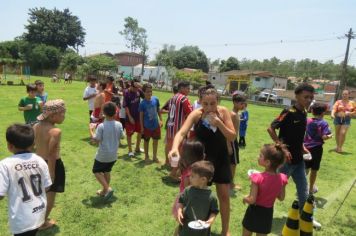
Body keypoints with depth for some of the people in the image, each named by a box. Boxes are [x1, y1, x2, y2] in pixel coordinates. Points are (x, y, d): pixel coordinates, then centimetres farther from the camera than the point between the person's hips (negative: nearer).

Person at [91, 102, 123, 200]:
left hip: (102, 155, -5)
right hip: (113, 155, 5)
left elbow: (96, 140, -15)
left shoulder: (101, 126, -21)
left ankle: (107, 188, 2)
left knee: (96, 171, 16)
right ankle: (104, 191, 34)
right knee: (107, 171, 23)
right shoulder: (119, 125, -8)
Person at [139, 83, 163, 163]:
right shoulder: (142, 103, -16)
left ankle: (154, 156, 31)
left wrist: (160, 120, 3)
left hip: (156, 124, 3)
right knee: (146, 141, 13)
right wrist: (142, 127, -8)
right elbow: (141, 116, -9)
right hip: (147, 126, -3)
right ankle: (146, 156, 31)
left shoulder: (156, 99, -8)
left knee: (155, 140, 14)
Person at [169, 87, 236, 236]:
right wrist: (175, 148, -51)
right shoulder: (196, 114, -19)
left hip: (221, 158, 2)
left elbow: (232, 137, -13)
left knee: (224, 195, 10)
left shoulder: (223, 112, -12)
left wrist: (219, 123, -29)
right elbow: (182, 132, -31)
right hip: (201, 158, -2)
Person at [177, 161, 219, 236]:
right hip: (186, 227, 2)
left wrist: (210, 221, -24)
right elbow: (181, 201, 2)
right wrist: (179, 211, -13)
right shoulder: (188, 190, -10)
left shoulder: (211, 196, -18)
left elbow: (214, 211, -8)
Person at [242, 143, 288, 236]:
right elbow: (281, 198, 0)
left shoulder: (258, 178, -28)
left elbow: (252, 200, -23)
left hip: (254, 212, -4)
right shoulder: (282, 178, -14)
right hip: (268, 213, 4)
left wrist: (245, 198, -4)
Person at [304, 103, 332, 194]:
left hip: (306, 147, 3)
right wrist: (330, 136, 2)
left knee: (305, 169, 15)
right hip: (316, 148, -3)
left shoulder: (307, 121, -1)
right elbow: (324, 137, -18)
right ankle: (311, 188, 26)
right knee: (314, 170, 12)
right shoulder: (324, 123, -11)